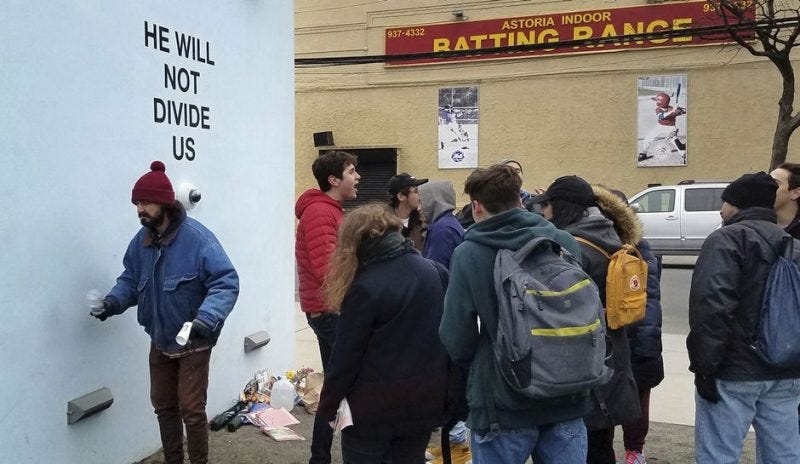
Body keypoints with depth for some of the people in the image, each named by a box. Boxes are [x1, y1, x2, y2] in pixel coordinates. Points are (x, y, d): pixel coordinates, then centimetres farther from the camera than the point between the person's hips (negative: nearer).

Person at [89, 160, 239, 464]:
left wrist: (206, 318, -42)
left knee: (191, 409, 1)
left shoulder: (196, 238, -25)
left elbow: (226, 283, -28)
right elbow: (130, 279, 11)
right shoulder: (141, 241, -2)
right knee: (163, 405, 19)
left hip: (193, 343, -7)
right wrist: (113, 302, -8)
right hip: (160, 342, 7)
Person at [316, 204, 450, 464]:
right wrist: (447, 395, 14)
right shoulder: (435, 272, -2)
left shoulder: (365, 287, -18)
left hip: (375, 403, -5)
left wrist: (327, 407, 0)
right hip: (427, 398, 5)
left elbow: (346, 356, -13)